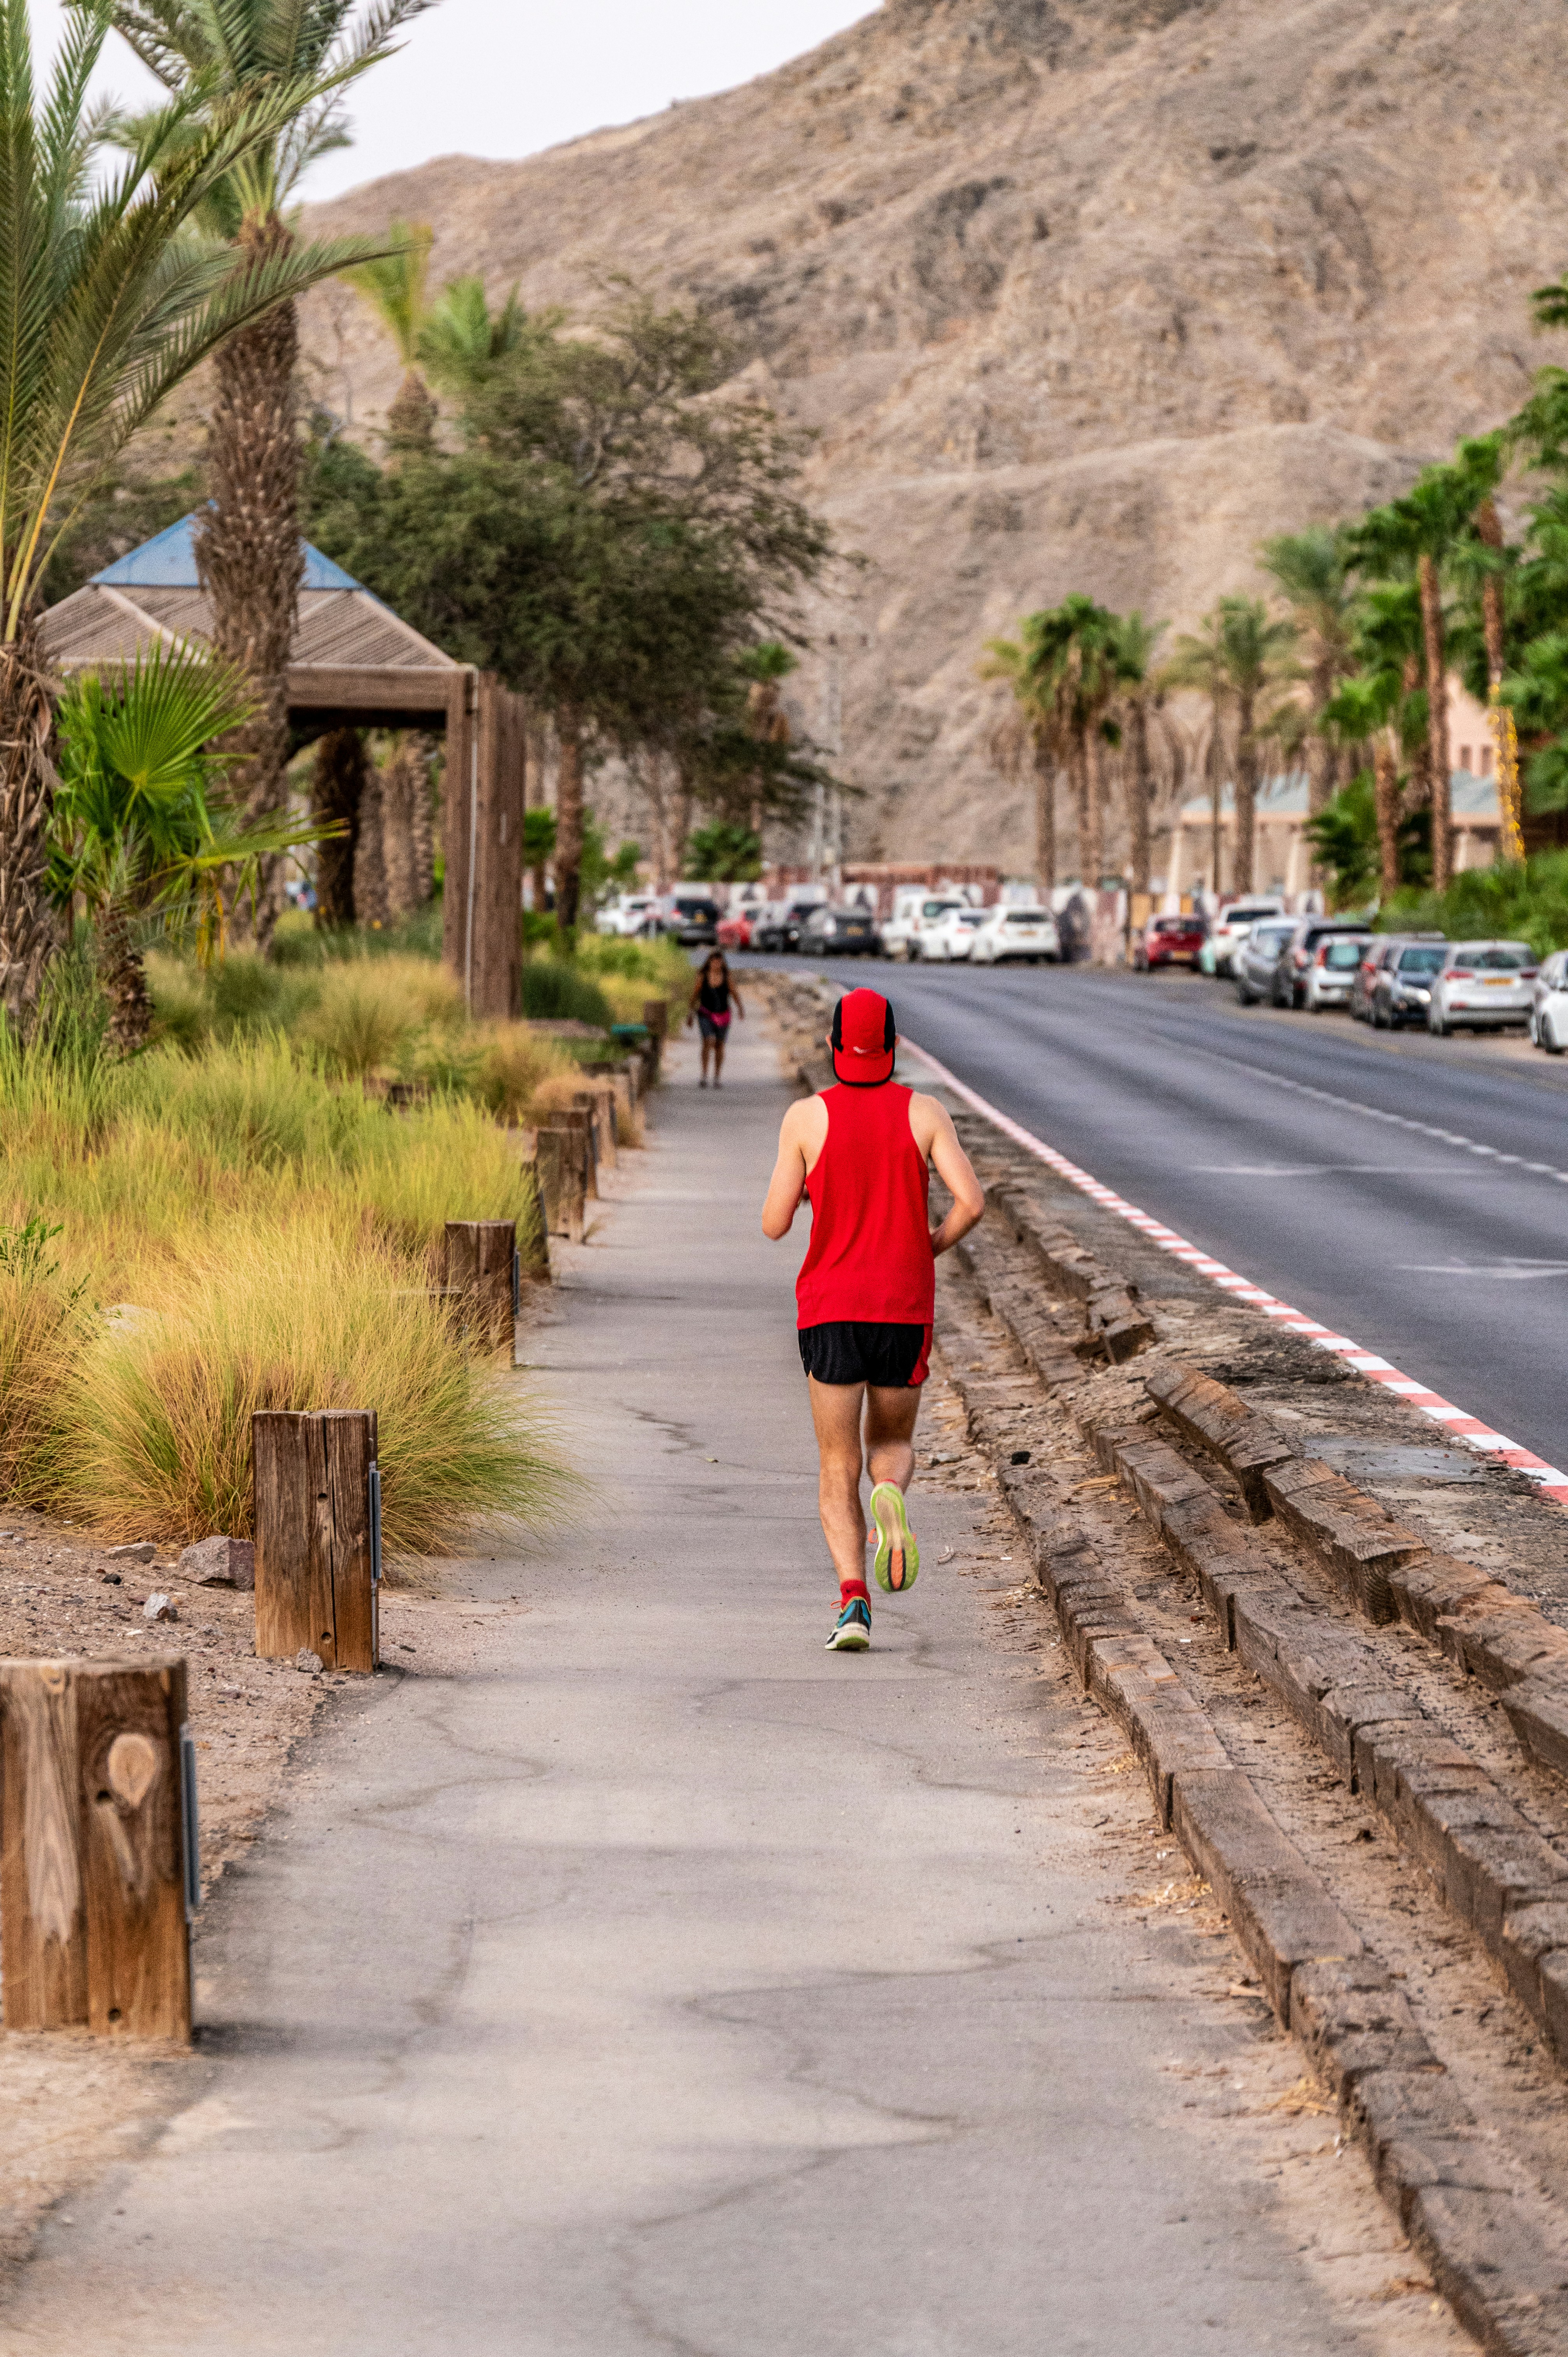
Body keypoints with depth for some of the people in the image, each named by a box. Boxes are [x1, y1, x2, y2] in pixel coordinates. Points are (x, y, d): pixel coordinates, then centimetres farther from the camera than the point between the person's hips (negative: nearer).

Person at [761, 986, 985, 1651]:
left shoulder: (807, 1117, -4)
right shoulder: (925, 1113, 0)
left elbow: (774, 1224, -4)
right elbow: (971, 1200, -11)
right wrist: (932, 1247, 9)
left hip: (829, 1311, -1)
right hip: (906, 1309, 1)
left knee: (839, 1466, 6)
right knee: (892, 1444, 20)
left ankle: (853, 1601, -13)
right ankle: (890, 1497, -18)